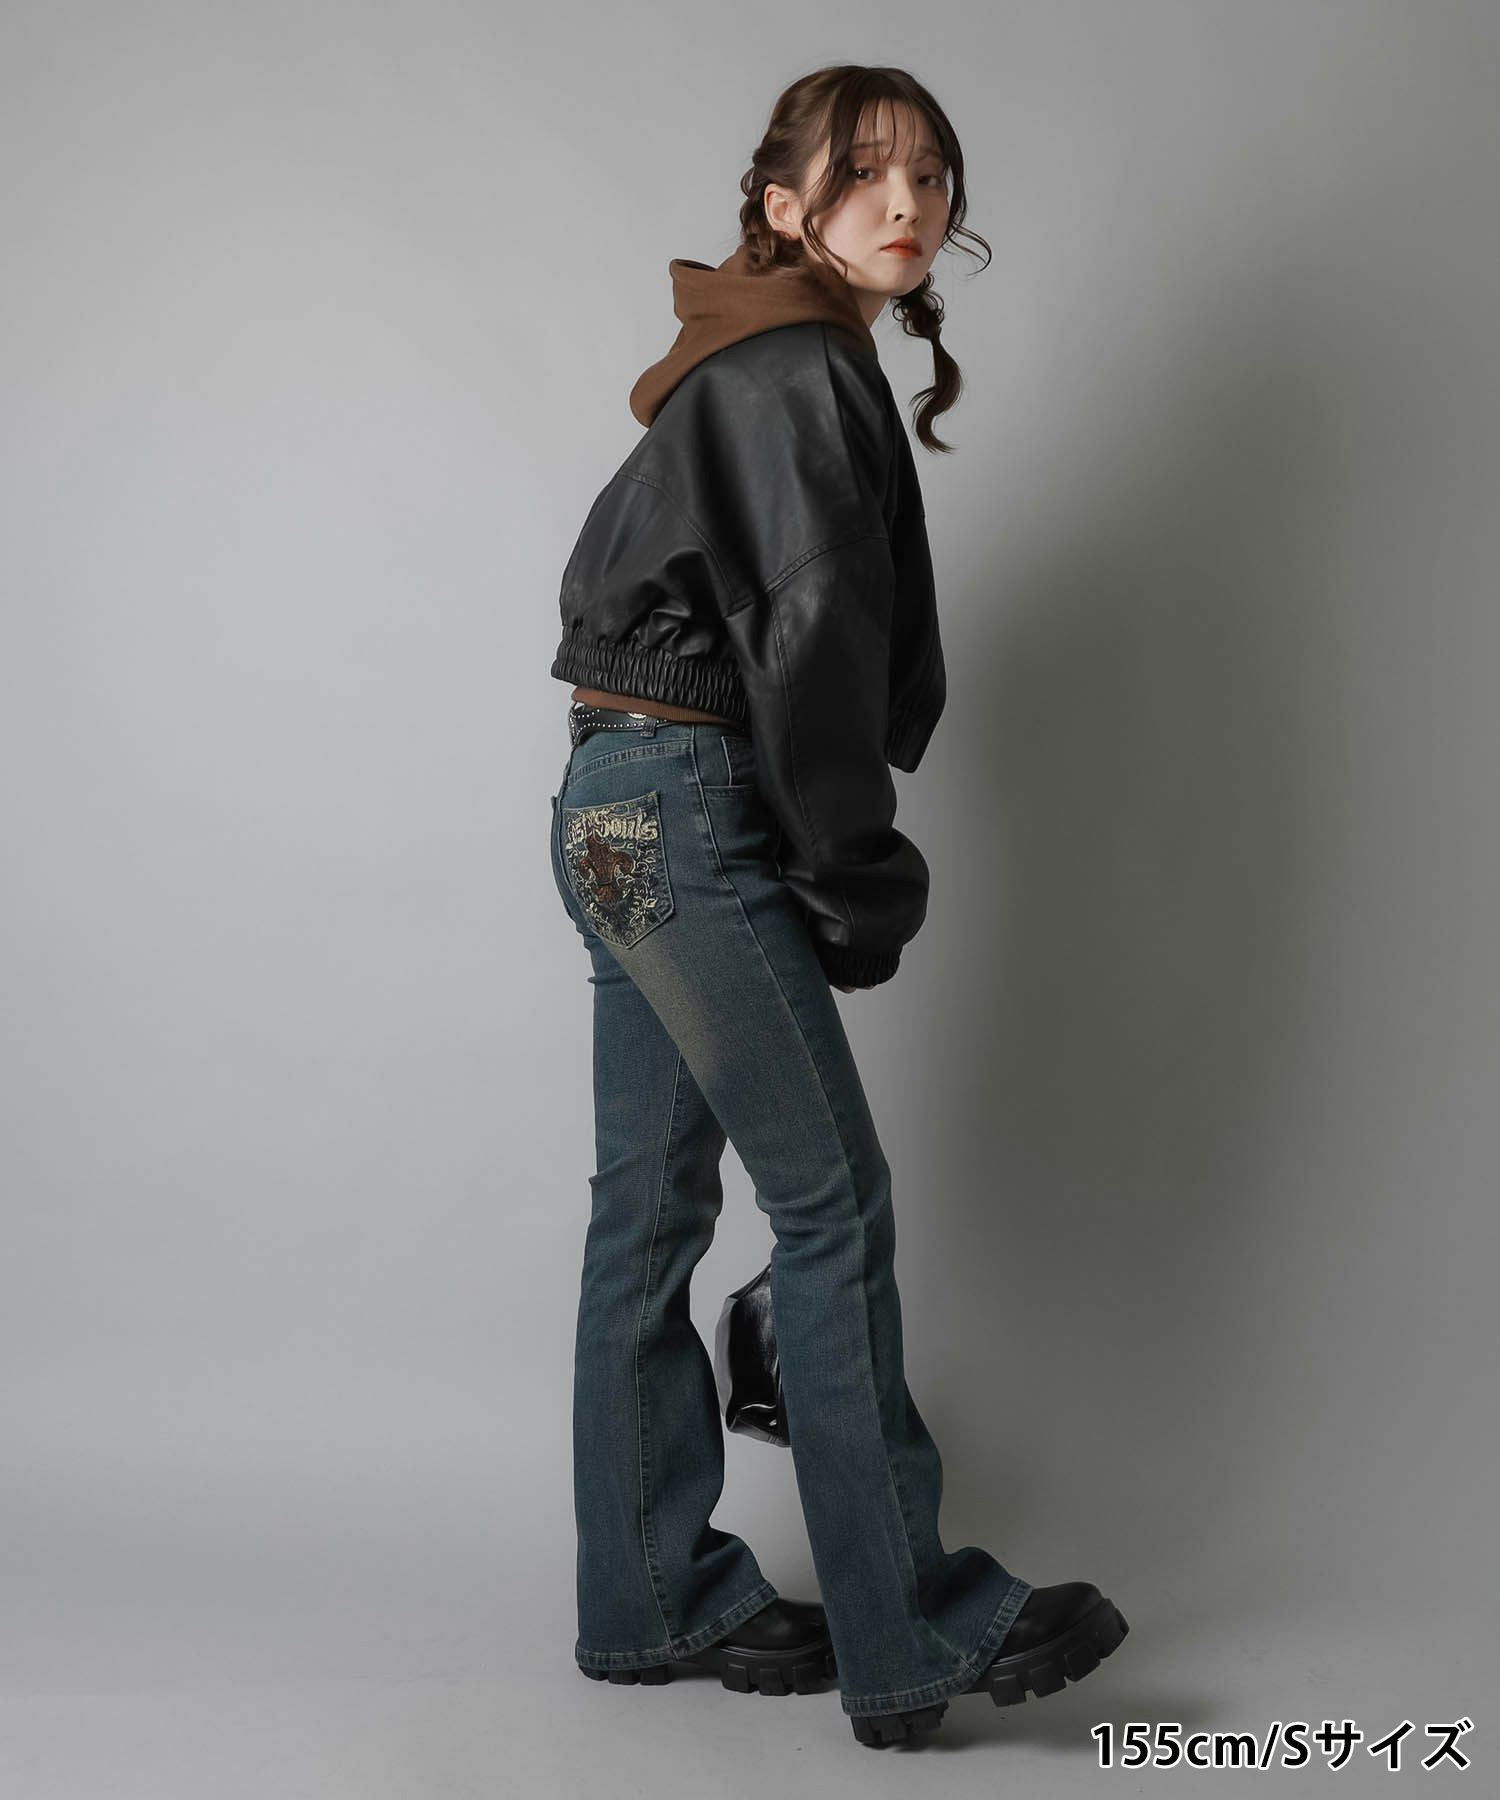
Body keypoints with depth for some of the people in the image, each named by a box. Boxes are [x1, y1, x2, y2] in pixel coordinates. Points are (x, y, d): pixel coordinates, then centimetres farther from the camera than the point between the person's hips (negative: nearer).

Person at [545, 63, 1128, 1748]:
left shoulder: (753, 374, 21)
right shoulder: (799, 374, -10)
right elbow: (811, 636, -17)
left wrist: (841, 871, 12)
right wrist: (862, 883, -9)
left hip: (622, 812, 10)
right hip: (687, 806, -10)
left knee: (650, 1208, 12)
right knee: (833, 1201, -5)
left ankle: (652, 1601, 23)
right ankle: (909, 1637, 4)